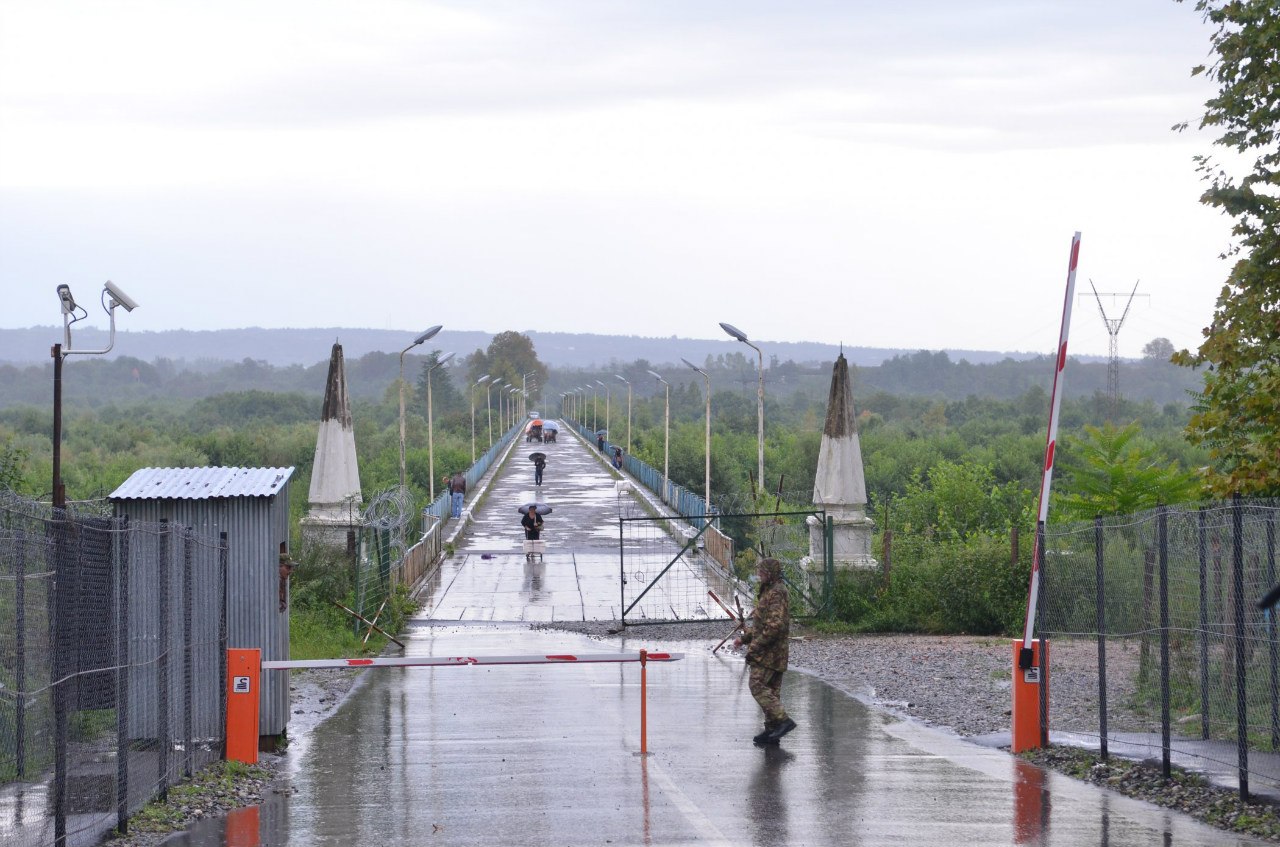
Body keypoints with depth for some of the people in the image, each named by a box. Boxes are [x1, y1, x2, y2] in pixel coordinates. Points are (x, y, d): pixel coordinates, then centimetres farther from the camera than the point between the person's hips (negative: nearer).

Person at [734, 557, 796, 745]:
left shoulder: (777, 593, -15)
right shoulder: (770, 591, 19)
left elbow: (776, 624, -26)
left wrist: (756, 645, -22)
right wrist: (745, 638, 21)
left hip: (768, 652, -11)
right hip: (776, 653, 11)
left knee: (757, 685, -14)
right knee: (771, 690, 11)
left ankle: (783, 720, -19)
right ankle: (771, 730, 13)